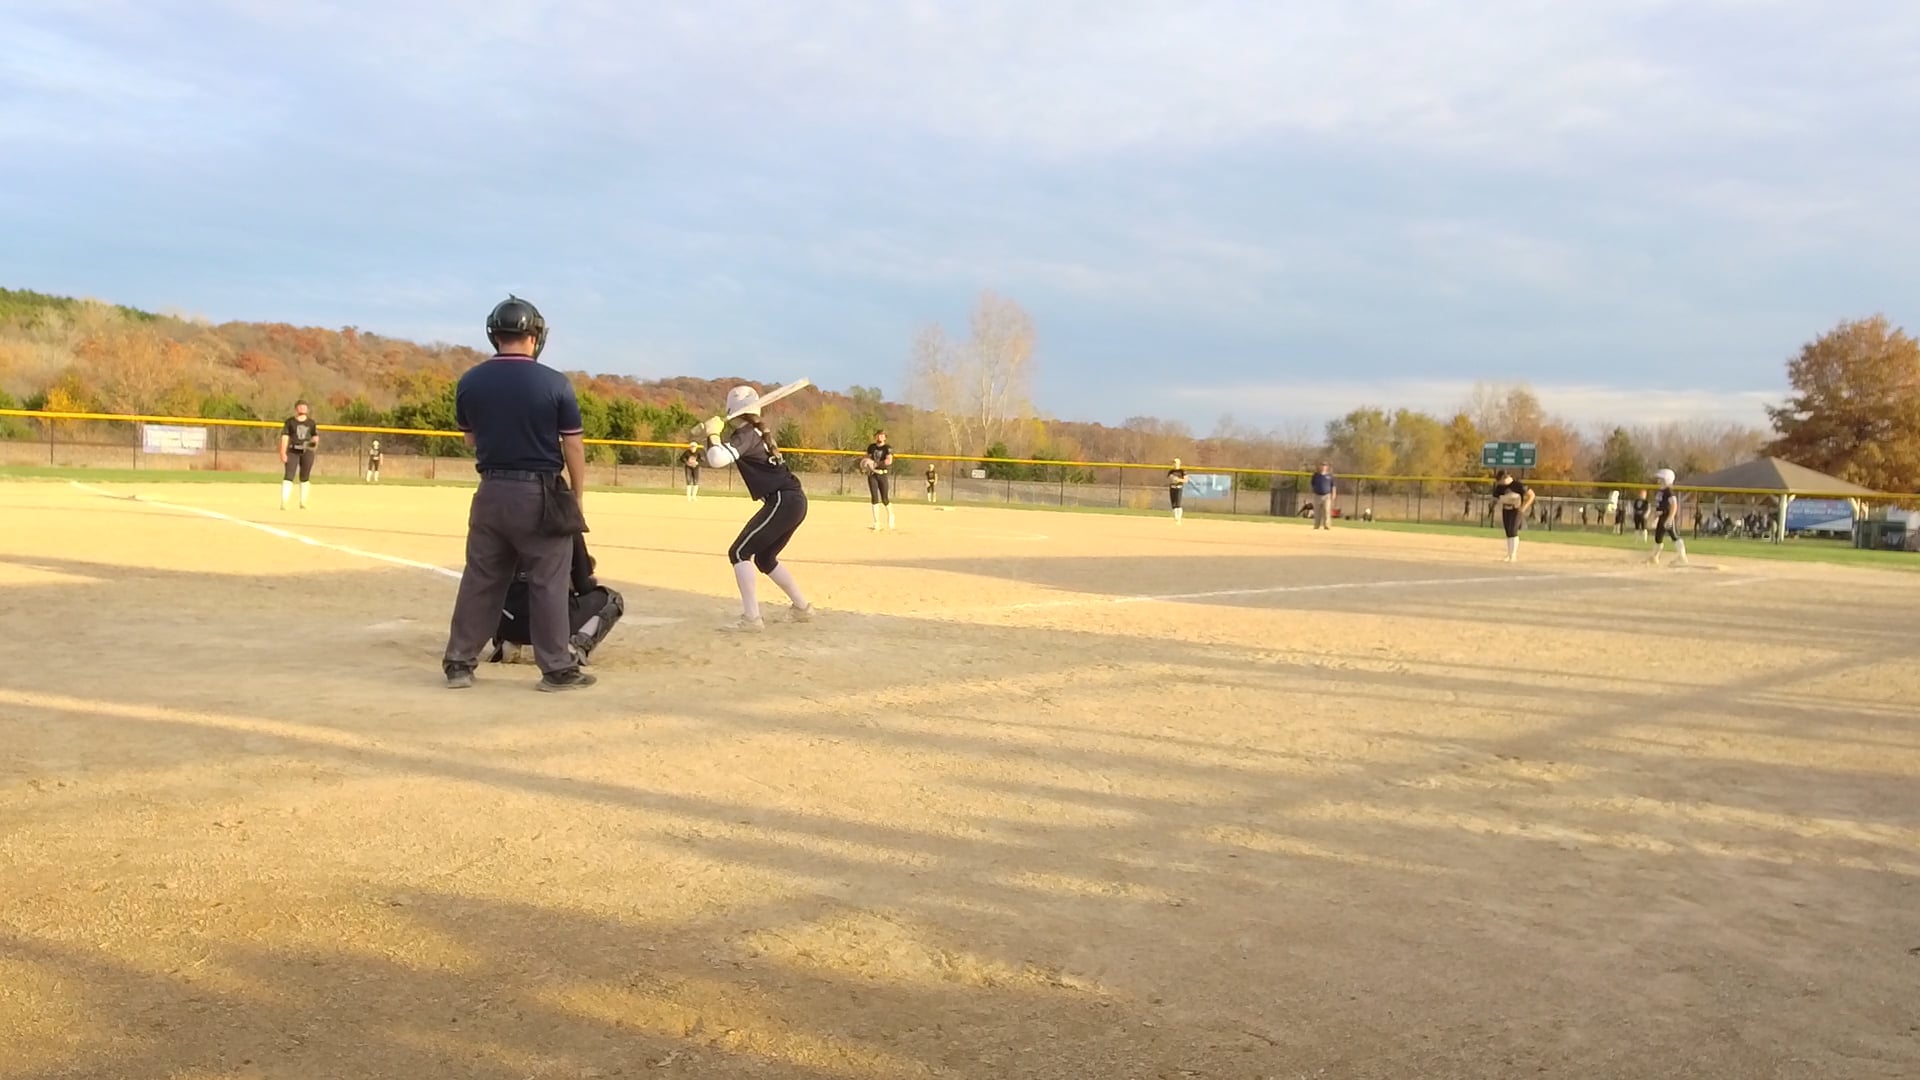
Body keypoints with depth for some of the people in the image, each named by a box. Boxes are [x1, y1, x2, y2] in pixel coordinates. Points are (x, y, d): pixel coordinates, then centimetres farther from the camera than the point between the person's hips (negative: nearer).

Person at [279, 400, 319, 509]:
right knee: (288, 475, -9)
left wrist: (315, 441, -8)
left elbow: (315, 435, 17)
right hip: (292, 451, -2)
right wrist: (283, 452, -11)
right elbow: (285, 436, -3)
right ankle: (283, 502, -13)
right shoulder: (290, 421, 2)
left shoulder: (311, 422, 11)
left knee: (305, 477, 7)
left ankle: (303, 502, 15)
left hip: (307, 452, 3)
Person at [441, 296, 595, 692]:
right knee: (548, 583, 3)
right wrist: (577, 498, 2)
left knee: (479, 580, 12)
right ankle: (557, 668, 8)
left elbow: (471, 440, 14)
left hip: (491, 492, 4)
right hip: (541, 494, -4)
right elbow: (572, 446, -7)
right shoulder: (555, 383, -10)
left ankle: (458, 663, 17)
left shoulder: (469, 381, 2)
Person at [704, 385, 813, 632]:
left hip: (783, 502, -9)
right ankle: (802, 608, 31)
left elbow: (718, 459, -24)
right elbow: (731, 453, 35)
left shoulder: (746, 435, -9)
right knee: (765, 558, 23)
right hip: (795, 500, 9)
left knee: (739, 552, -7)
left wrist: (713, 434, -9)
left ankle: (751, 618, -13)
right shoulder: (759, 432, 18)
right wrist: (714, 435, 20)